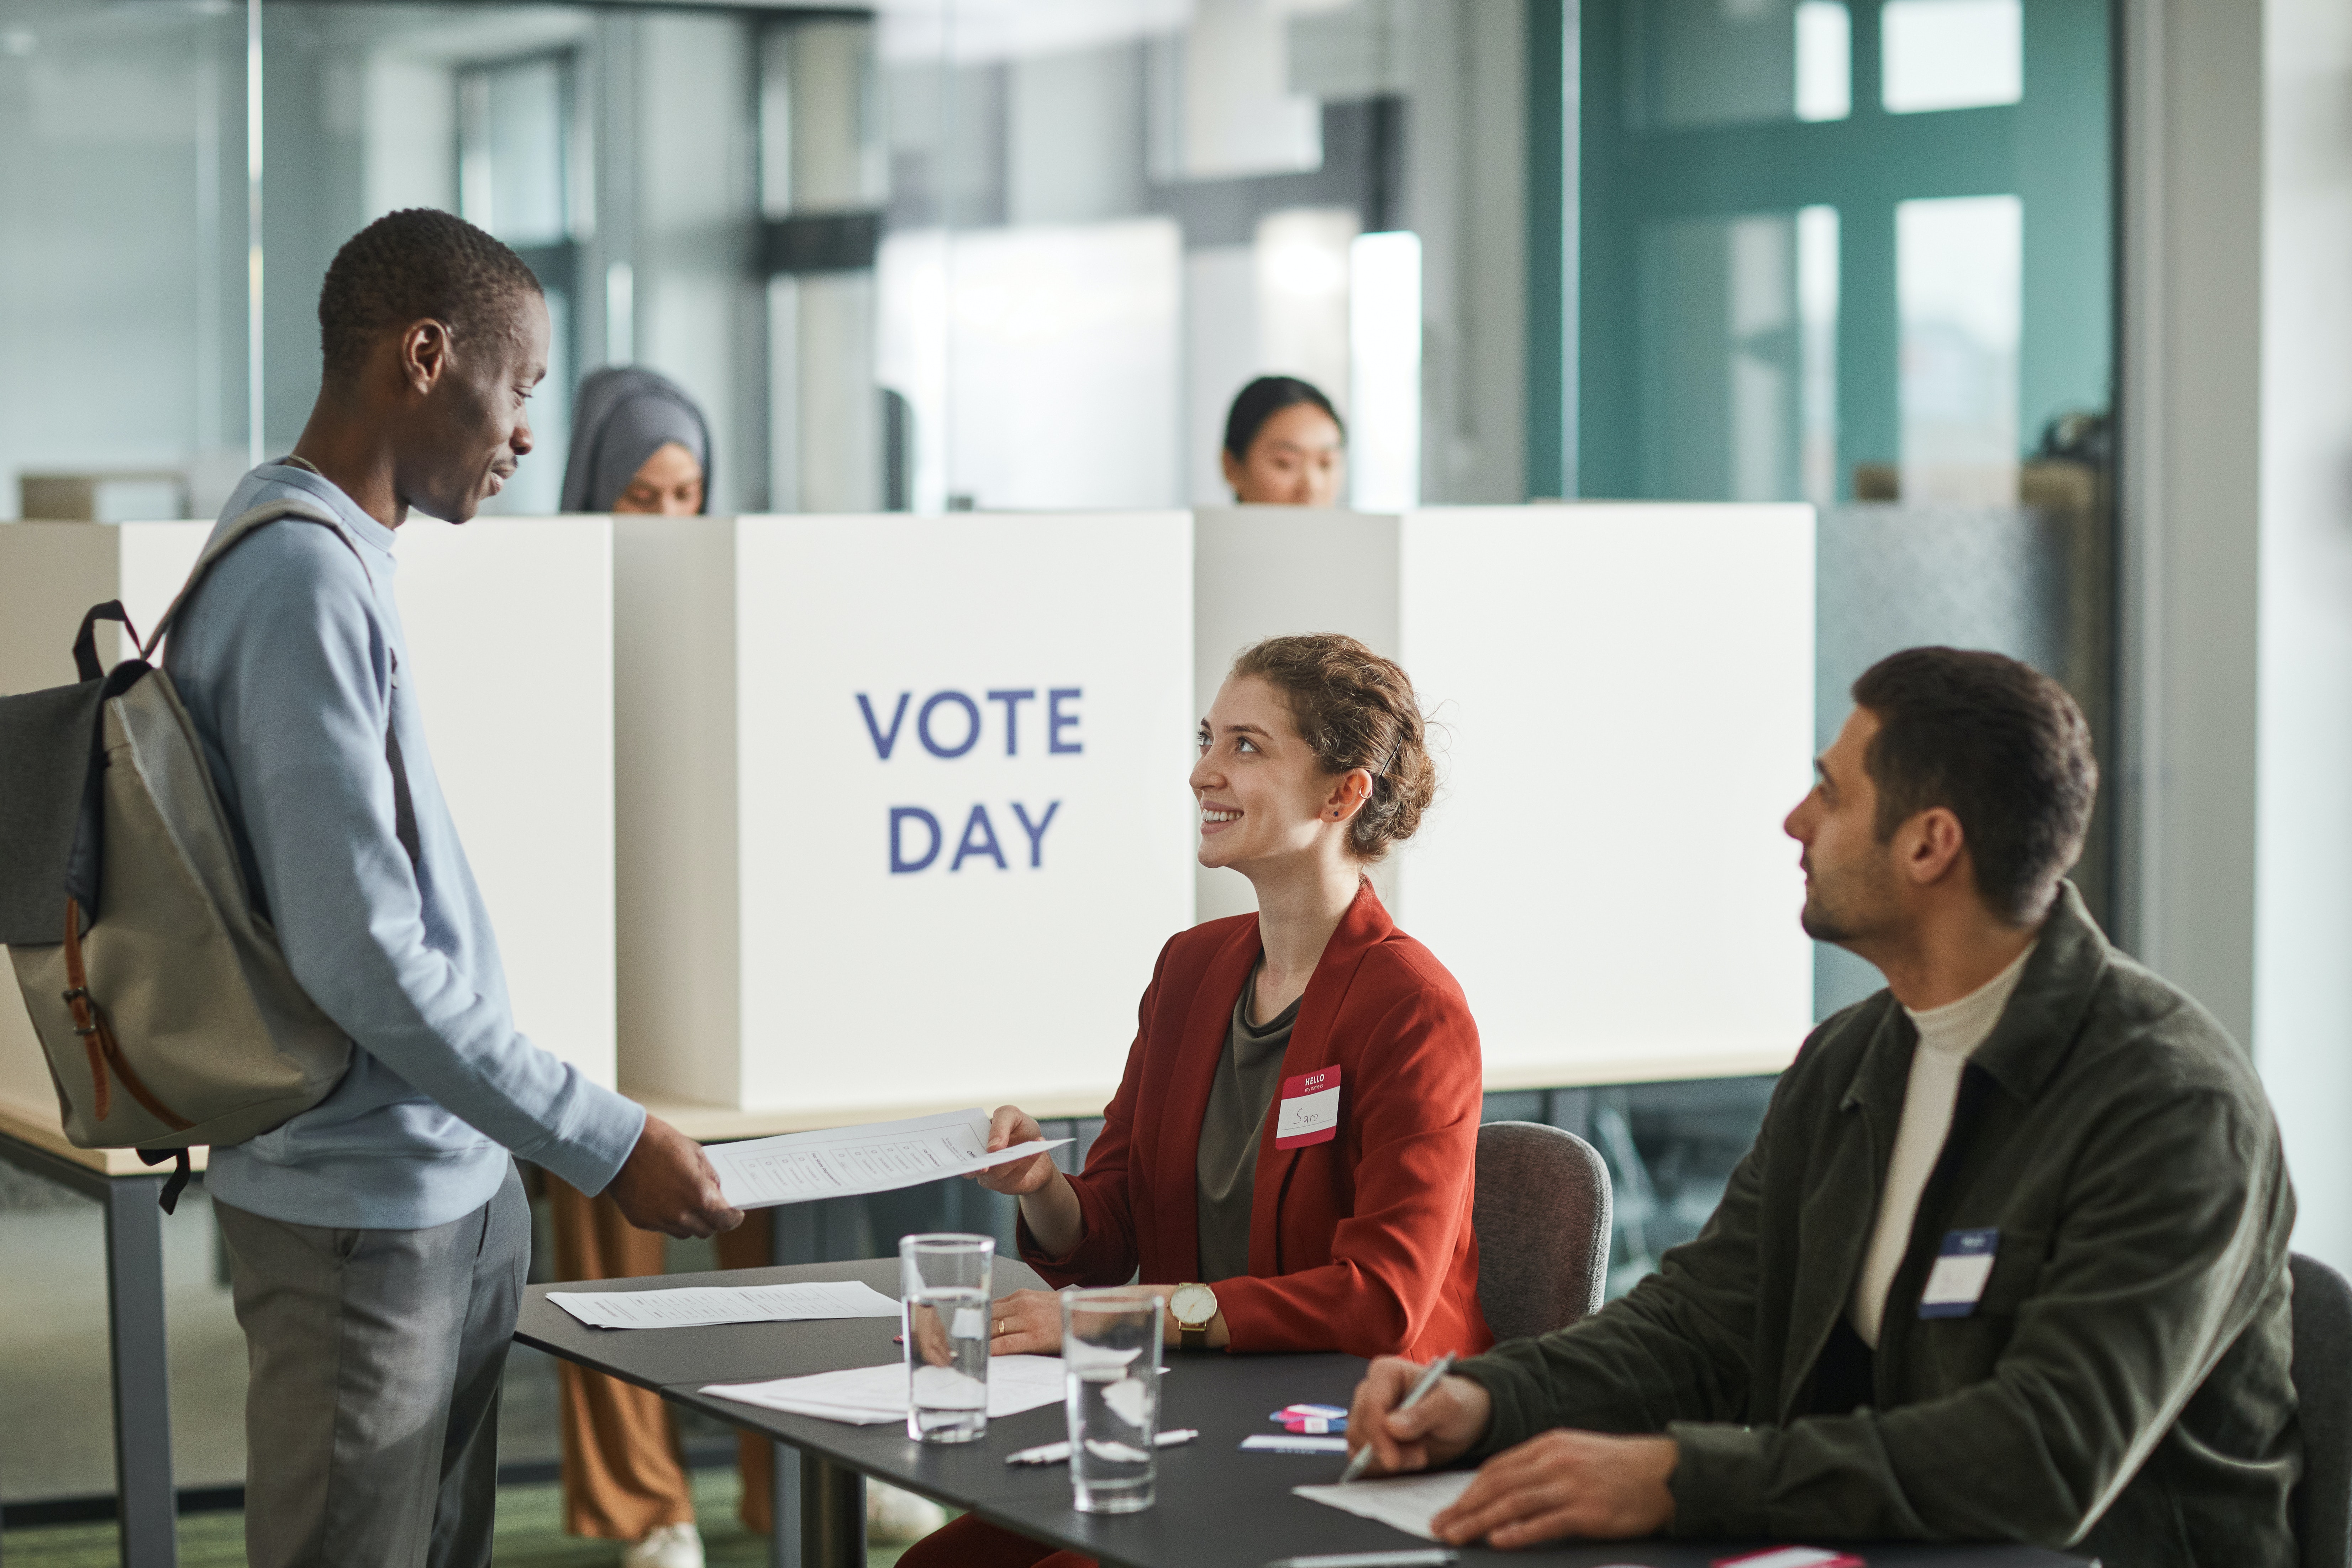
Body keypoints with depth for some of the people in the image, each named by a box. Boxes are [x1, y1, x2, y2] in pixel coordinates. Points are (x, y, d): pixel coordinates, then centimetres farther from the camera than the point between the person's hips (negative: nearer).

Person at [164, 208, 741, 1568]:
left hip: (454, 1196, 10)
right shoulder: (302, 583, -19)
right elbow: (364, 960, -23)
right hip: (361, 1214, -10)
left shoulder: (343, 561, 12)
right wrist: (607, 1144, -17)